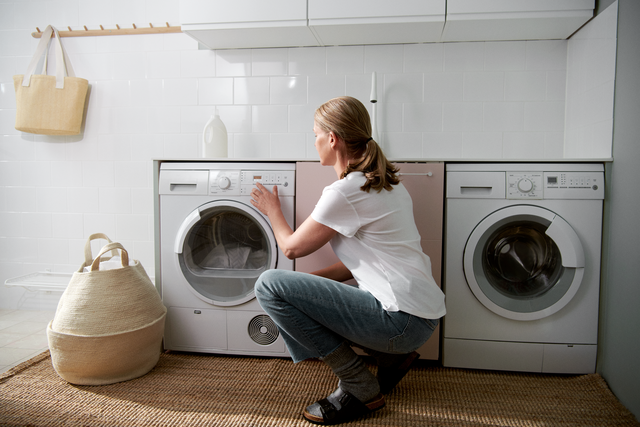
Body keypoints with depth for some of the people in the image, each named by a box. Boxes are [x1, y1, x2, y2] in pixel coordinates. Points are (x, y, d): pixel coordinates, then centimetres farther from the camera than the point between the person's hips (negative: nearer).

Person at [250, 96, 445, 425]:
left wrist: (272, 210, 15)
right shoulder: (384, 181, 13)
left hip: (403, 320, -10)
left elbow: (292, 247, -4)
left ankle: (361, 389, -4)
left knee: (270, 284, -12)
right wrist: (312, 280, 11)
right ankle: (391, 357, 15)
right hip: (419, 314, 10)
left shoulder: (346, 191, -16)